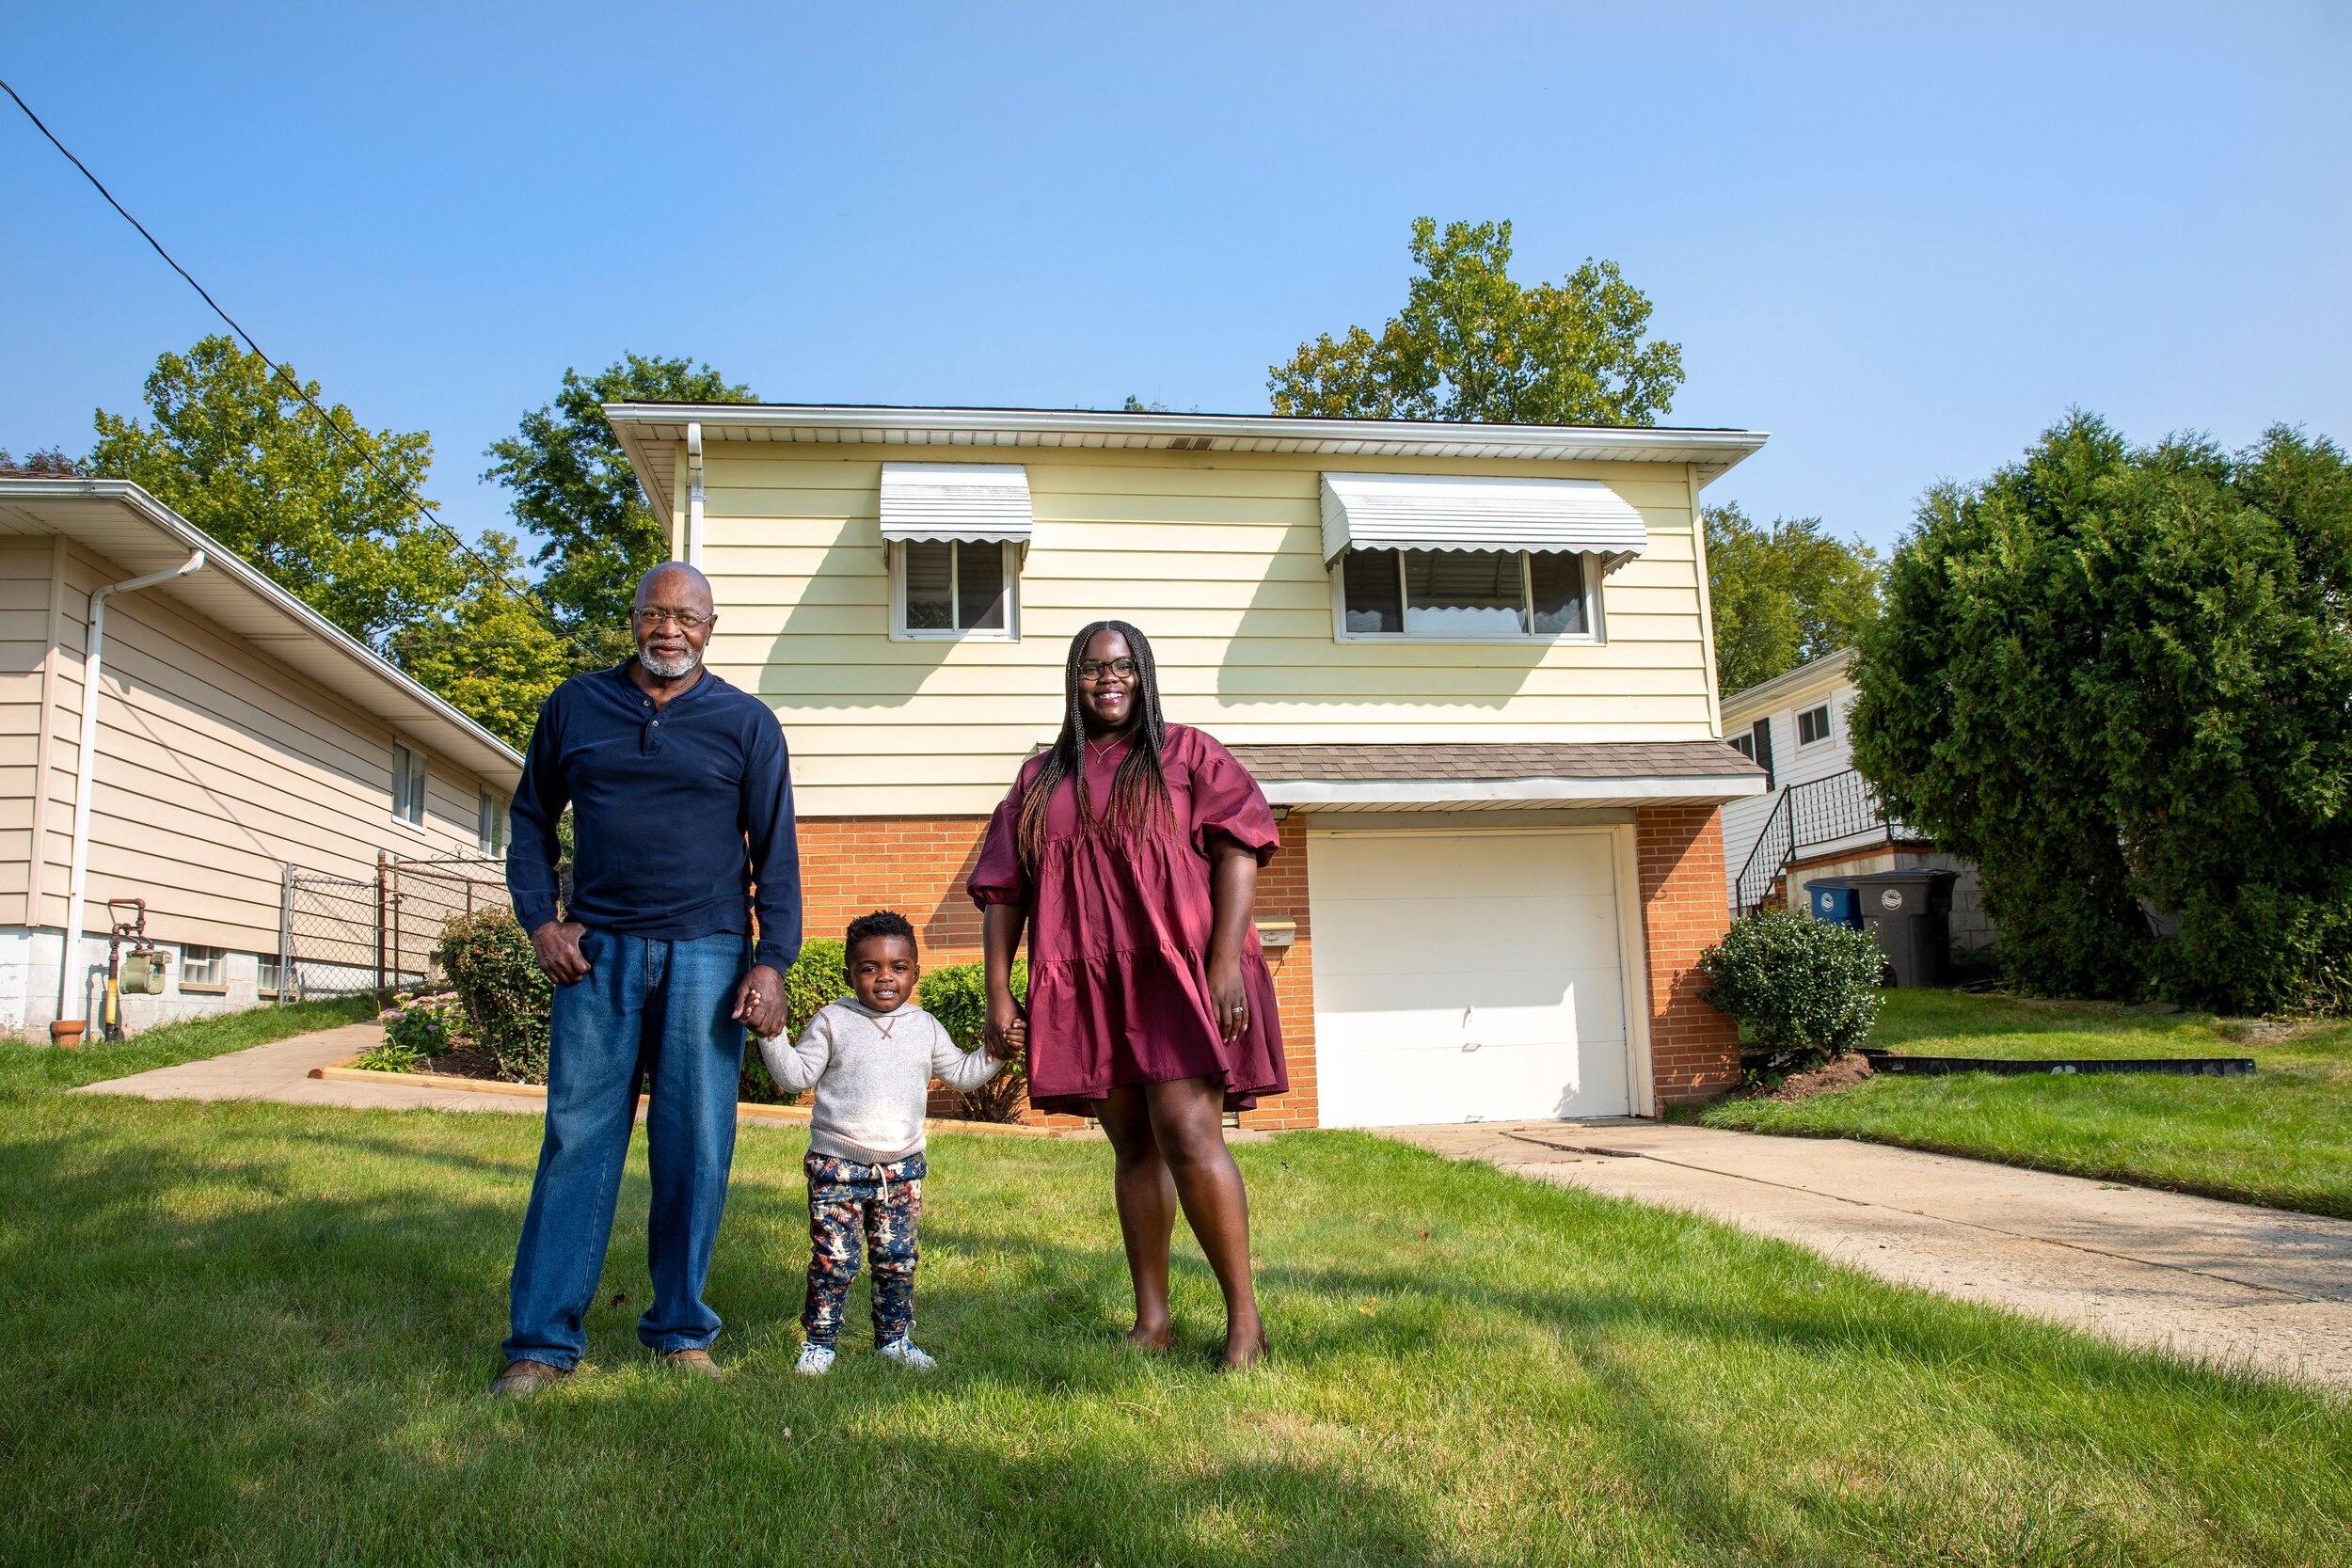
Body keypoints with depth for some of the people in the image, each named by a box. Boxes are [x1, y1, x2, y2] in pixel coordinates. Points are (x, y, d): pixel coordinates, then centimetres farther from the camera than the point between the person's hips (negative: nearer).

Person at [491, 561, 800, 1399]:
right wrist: (539, 921, 5)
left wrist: (771, 961, -5)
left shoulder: (746, 722, 6)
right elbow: (532, 817, 18)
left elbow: (776, 852, 4)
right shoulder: (574, 705, 11)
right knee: (577, 1138, 1)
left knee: (695, 1148, 3)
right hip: (597, 952, 1)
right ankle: (543, 1341, 10)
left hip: (705, 954, -1)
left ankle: (680, 1331, 17)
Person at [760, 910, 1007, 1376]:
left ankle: (895, 1338, 24)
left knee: (898, 1259, 9)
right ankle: (819, 1341, 12)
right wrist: (772, 1035, -14)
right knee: (833, 1260, -3)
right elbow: (795, 1075, -2)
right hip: (837, 1163, -3)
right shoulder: (832, 1022, -1)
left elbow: (961, 1074, 17)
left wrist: (995, 1052, 4)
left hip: (901, 1165, 3)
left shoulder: (925, 1027, 9)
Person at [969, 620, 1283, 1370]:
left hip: (1178, 975, -4)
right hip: (1088, 989, 4)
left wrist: (1227, 956, -16)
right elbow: (1002, 890, 14)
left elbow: (1238, 846, -4)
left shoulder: (1187, 754, 7)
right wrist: (998, 994, 5)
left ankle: (1244, 1314, -4)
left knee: (1188, 1134, -14)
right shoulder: (1039, 781, 17)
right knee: (1133, 1146, 7)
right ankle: (1152, 1319, 14)